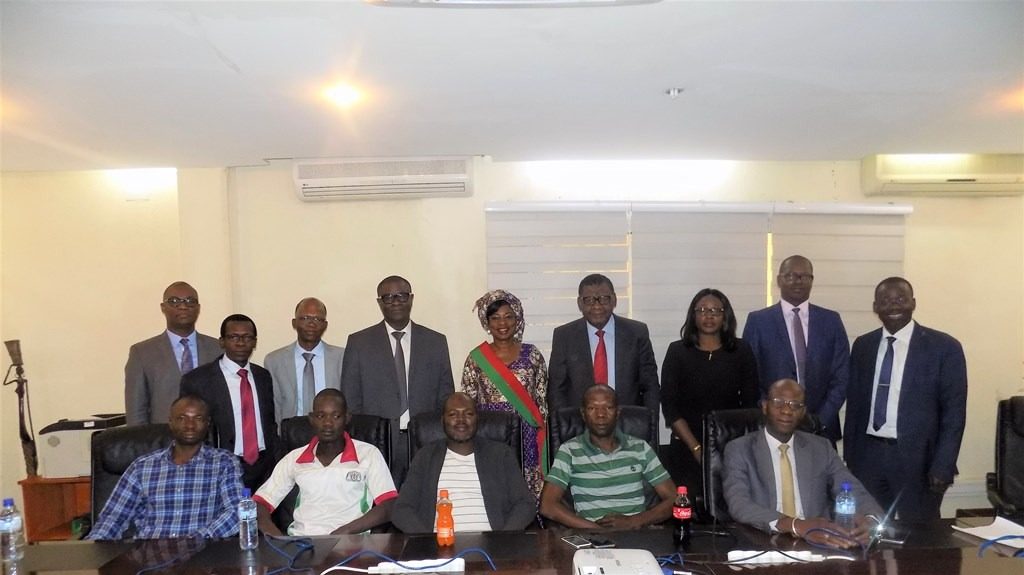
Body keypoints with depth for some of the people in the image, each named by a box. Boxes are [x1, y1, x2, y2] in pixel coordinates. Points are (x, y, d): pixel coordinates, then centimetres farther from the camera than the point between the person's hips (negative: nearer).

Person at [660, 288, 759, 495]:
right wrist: (696, 448, -10)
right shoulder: (677, 351, 0)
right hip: (686, 450, -1)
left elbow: (750, 404, 2)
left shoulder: (741, 351, 3)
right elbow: (669, 406, -3)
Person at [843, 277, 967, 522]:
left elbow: (954, 412, -6)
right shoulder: (862, 345, 6)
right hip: (867, 455, 3)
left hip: (917, 458, -3)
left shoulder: (944, 347, -5)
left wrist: (943, 467, -11)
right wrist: (849, 455, 8)